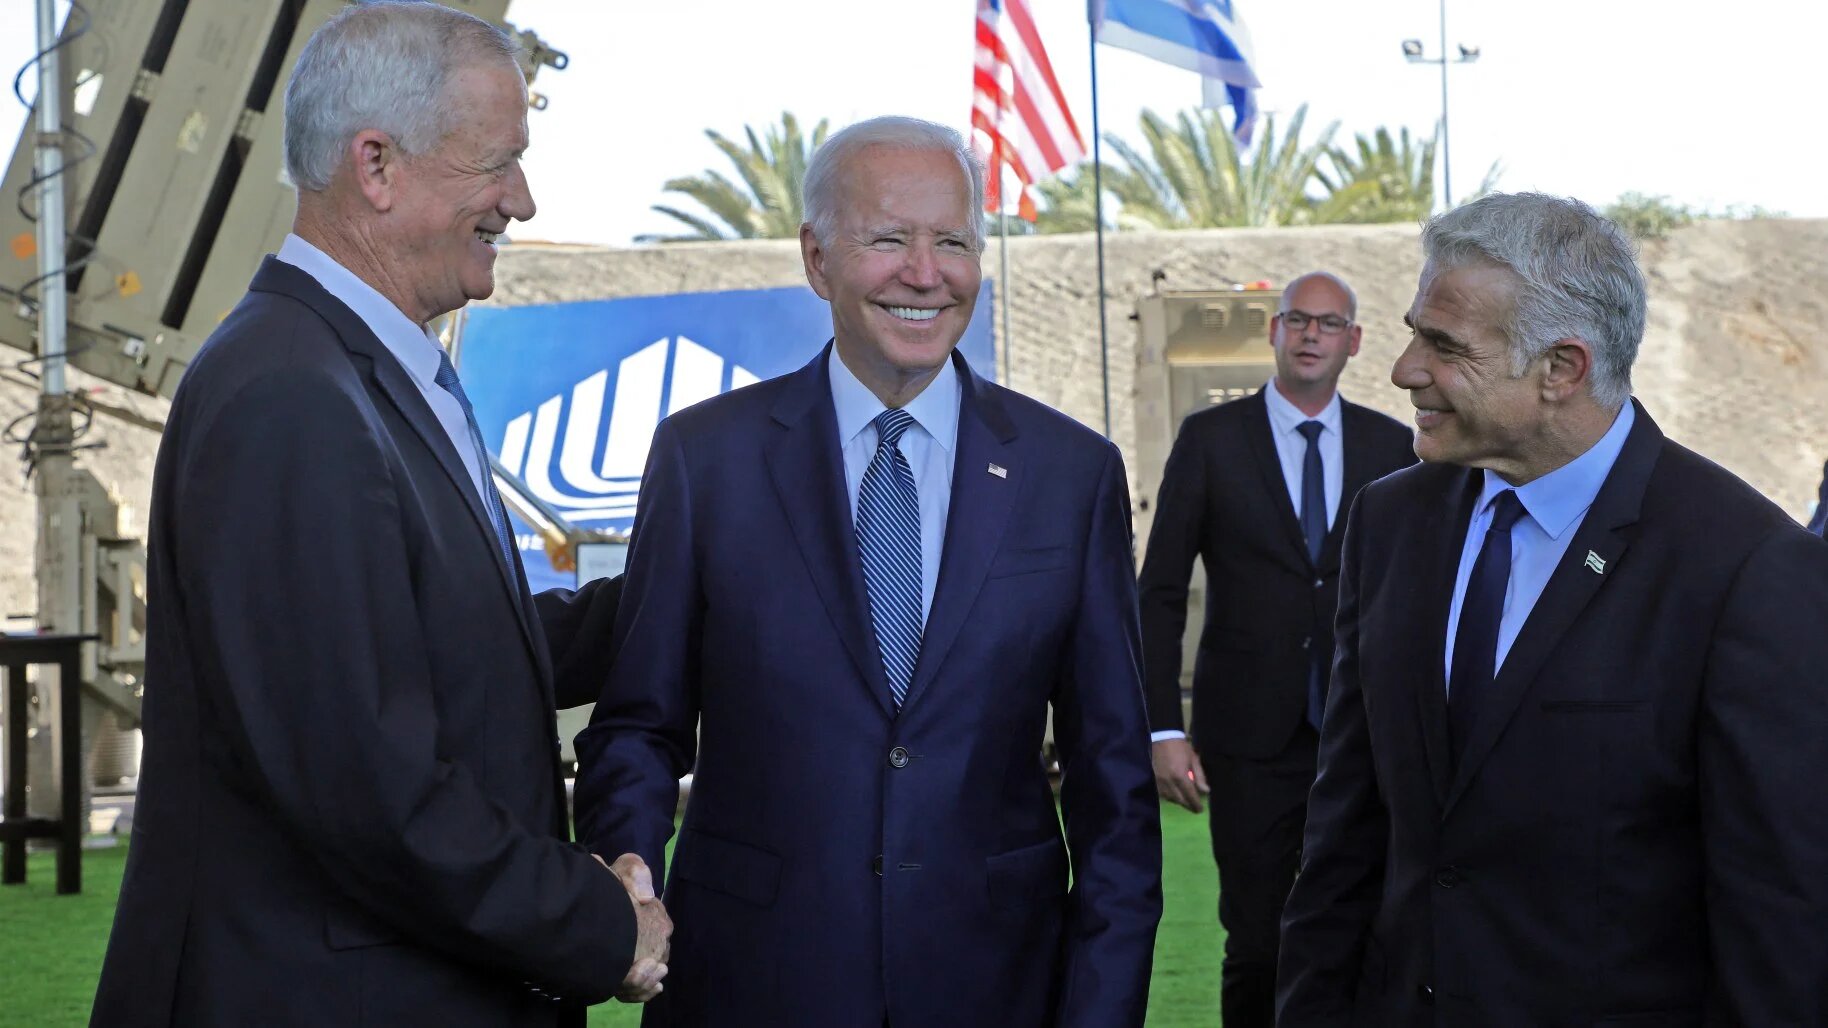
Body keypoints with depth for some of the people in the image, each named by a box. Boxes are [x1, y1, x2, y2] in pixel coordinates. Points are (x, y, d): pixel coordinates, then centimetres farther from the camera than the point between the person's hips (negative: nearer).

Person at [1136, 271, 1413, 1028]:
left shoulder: (1391, 446, 6)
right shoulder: (1211, 439, 0)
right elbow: (1160, 591, -1)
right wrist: (1162, 729, -7)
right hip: (1252, 738, -2)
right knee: (1256, 945, 1)